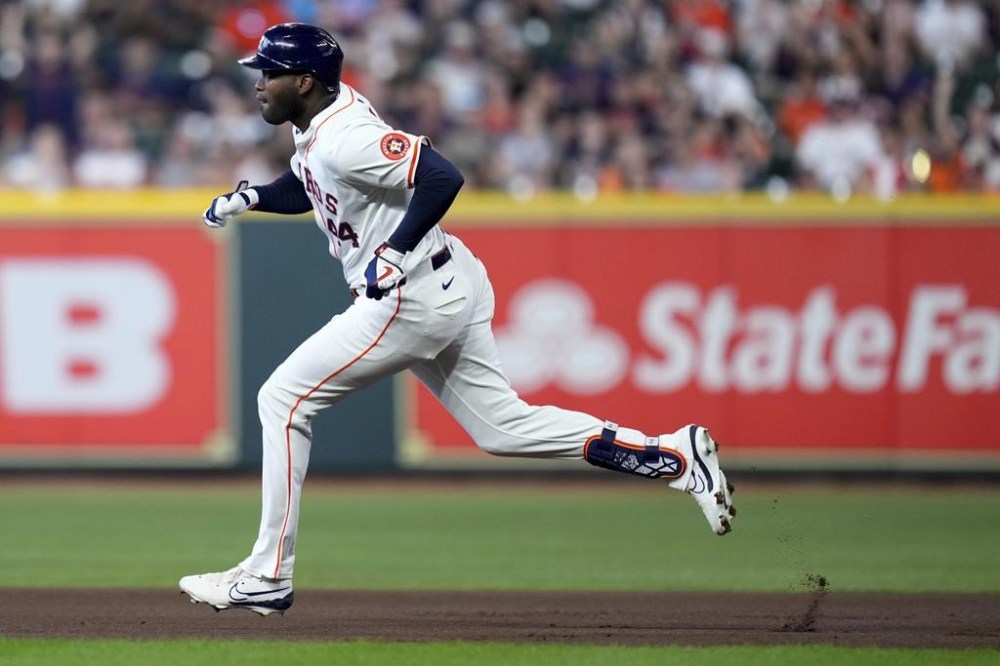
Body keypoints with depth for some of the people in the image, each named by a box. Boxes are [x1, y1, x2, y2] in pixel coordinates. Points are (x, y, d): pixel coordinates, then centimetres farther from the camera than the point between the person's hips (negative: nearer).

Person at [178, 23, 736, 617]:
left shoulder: (344, 136, -21)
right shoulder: (321, 121, 9)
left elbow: (442, 178, -30)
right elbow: (306, 188, 27)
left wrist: (394, 252, -28)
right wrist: (250, 198, 9)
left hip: (412, 298, -11)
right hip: (451, 291, 11)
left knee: (283, 400, -3)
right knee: (503, 426, 13)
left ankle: (267, 577, -1)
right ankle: (675, 455, 7)